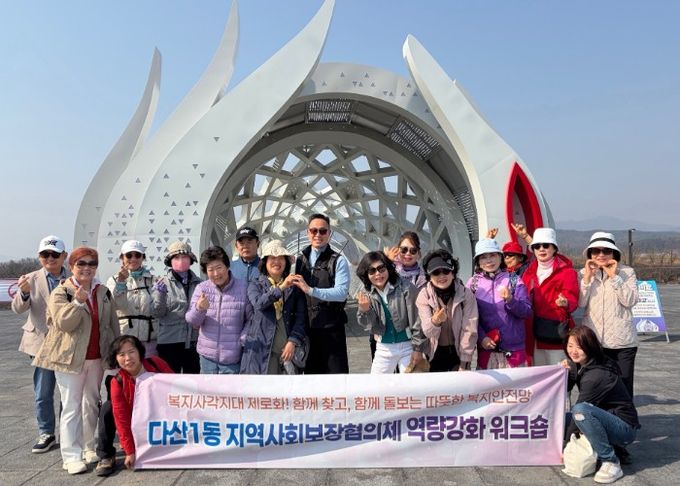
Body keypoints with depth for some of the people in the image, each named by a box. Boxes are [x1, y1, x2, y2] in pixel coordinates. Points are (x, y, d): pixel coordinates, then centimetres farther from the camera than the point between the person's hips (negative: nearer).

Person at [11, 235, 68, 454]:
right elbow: (18, 308, -10)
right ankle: (46, 434, 24)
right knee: (43, 393, 9)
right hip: (42, 342, 1)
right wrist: (24, 293, -31)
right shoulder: (32, 279, -2)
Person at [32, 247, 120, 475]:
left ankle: (88, 447, 28)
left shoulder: (104, 292, 8)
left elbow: (113, 324, 11)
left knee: (91, 404, 15)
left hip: (97, 358, 5)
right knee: (71, 407, -1)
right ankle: (72, 456, 5)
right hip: (71, 358, -5)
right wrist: (78, 302, -29)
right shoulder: (61, 293, -5)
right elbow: (63, 322, -18)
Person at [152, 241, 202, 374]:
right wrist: (160, 293, -22)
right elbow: (157, 313, -8)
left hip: (194, 341, 3)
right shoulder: (163, 283, -1)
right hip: (169, 342, -3)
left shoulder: (198, 283, 6)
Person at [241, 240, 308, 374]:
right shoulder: (255, 285, 7)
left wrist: (292, 342, -8)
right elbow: (258, 303, -15)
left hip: (288, 348, 1)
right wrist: (281, 288, -25)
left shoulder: (295, 287, 10)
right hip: (261, 349, -1)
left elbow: (301, 317, 4)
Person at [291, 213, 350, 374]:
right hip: (307, 327, 5)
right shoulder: (300, 260, 10)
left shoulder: (338, 261, -7)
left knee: (336, 370, 1)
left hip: (331, 327, -5)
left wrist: (311, 290, -28)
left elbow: (342, 293, -20)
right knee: (311, 370, 15)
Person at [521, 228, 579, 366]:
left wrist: (565, 303, -35)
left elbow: (572, 299, -14)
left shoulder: (567, 271, -2)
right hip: (534, 333, 5)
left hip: (556, 331, -5)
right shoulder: (529, 272, 14)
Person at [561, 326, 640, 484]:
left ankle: (611, 463, -19)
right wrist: (565, 372, -15)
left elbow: (579, 411, -22)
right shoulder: (578, 364, -1)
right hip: (607, 420, 9)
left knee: (581, 410, -35)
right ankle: (609, 447, 7)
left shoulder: (597, 375, -26)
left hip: (625, 428, -9)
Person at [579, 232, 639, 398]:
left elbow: (630, 301, -11)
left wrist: (614, 276, -14)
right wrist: (587, 277, -11)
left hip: (622, 342, -1)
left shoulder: (627, 272, 0)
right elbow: (580, 303, -4)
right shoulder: (584, 273, 5)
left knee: (624, 387, 4)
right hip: (592, 340, 2)